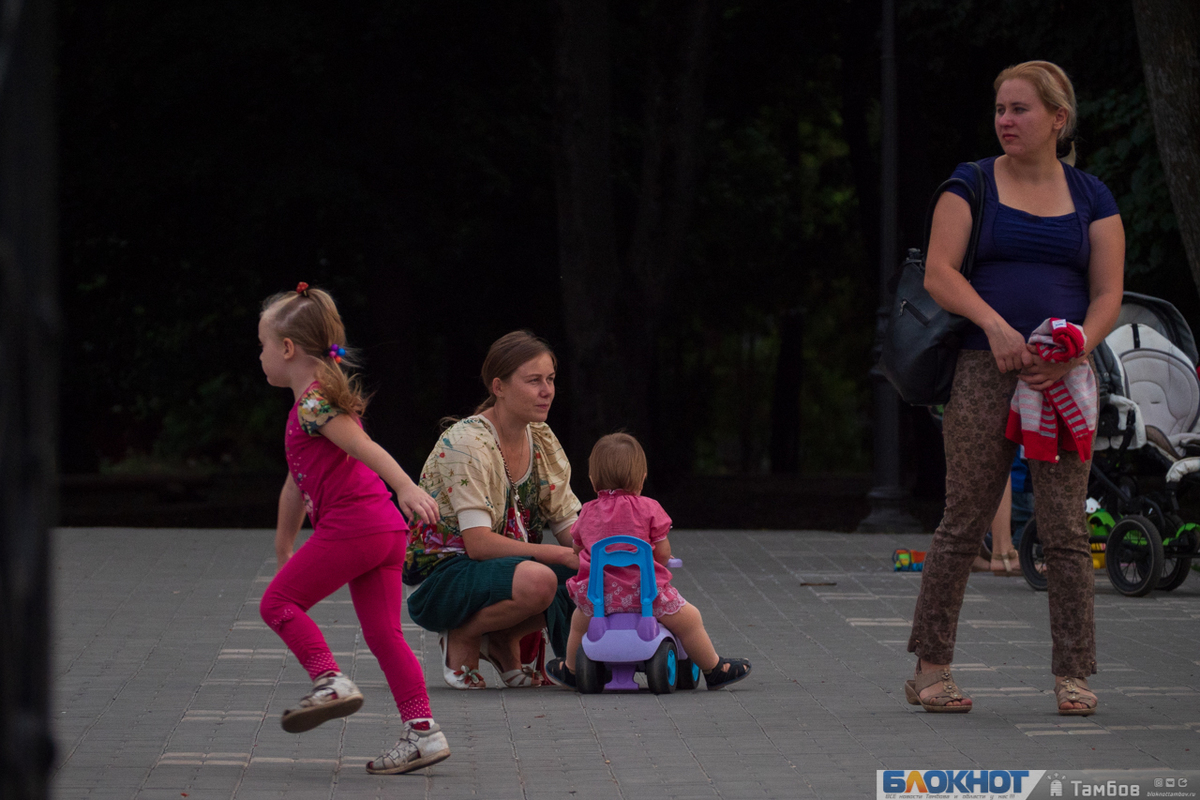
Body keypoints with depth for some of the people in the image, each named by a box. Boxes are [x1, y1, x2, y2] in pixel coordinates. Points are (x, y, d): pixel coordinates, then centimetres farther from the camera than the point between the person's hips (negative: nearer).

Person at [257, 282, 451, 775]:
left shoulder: (313, 402, -6)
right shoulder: (314, 402, 25)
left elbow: (364, 446, -22)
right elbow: (297, 483, 32)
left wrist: (406, 488, -35)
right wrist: (284, 550, 39)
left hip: (350, 525, -9)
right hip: (385, 528, 9)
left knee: (278, 602, 1)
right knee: (383, 632, 6)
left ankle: (330, 680, -10)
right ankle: (422, 731, -1)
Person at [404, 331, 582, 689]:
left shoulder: (542, 440, 4)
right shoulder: (466, 444, -19)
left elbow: (570, 526, 4)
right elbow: (478, 543, -26)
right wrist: (562, 555, -31)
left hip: (508, 567, 7)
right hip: (442, 576, -7)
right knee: (538, 580, -36)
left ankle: (504, 640, 3)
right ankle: (461, 640, -8)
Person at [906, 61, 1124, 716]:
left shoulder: (1091, 197, 12)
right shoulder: (973, 184, 7)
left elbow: (1107, 296, 8)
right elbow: (939, 274, -3)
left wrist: (1073, 352, -11)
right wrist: (995, 325, -18)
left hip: (1063, 376, 1)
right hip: (984, 368, -1)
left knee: (1065, 528, -3)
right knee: (964, 521, -3)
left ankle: (1072, 674, 2)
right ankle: (931, 668, 4)